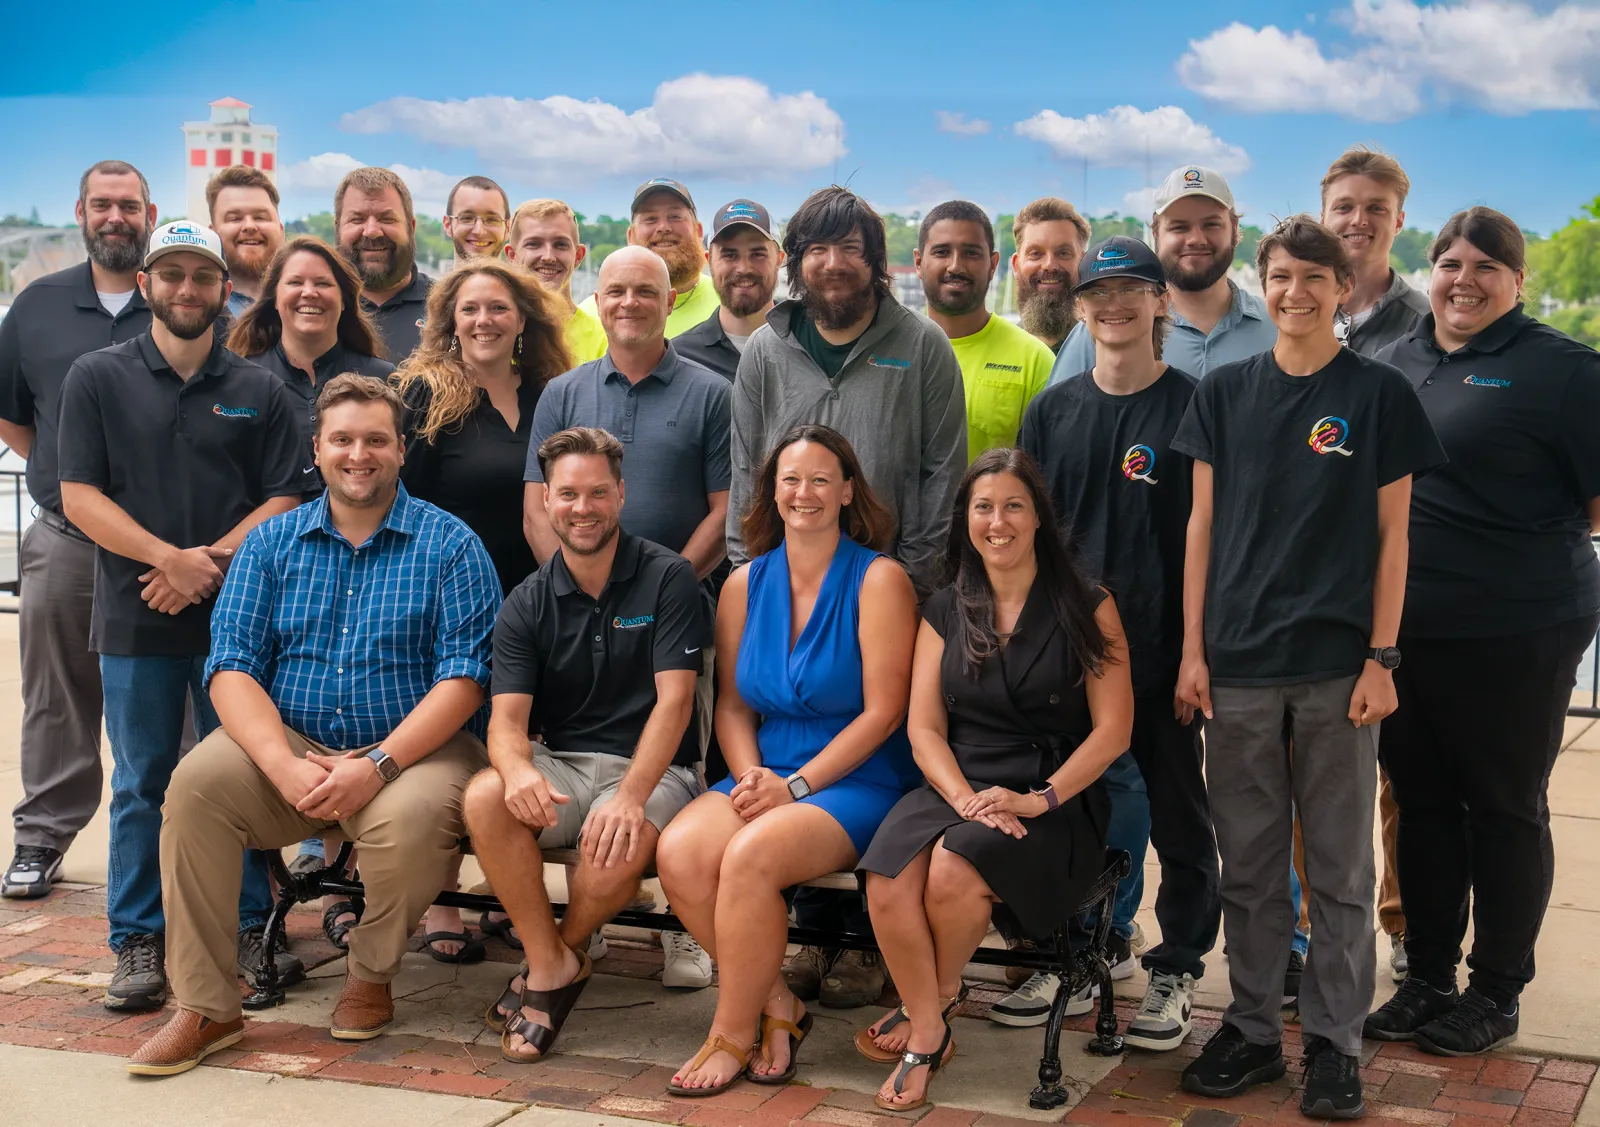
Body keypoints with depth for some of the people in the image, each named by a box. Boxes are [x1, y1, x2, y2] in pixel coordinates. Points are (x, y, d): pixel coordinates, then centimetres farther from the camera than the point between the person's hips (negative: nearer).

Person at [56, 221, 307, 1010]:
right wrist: (170, 558, -13)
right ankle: (137, 943, 12)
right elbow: (79, 494, -3)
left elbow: (285, 498, 4)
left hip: (236, 610, 1)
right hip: (135, 617, -1)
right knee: (141, 783, 4)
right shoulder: (98, 378, 5)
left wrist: (214, 560, -12)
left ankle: (249, 929, 14)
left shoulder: (258, 390, 8)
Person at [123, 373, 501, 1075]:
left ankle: (371, 976, -2)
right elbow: (232, 667, 0)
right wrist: (285, 765, -18)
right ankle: (205, 1007, -15)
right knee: (197, 780, -25)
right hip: (290, 744, 3)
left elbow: (464, 676, -9)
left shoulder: (448, 545, 1)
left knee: (411, 819, -34)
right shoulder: (272, 543, 10)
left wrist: (379, 763, -22)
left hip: (412, 748, -3)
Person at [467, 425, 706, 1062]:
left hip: (652, 770, -3)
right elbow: (507, 718, -3)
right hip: (560, 766, 3)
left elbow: (673, 701, -11)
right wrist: (517, 770, -29)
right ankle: (550, 964, -12)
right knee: (485, 799, -29)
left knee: (619, 846, -35)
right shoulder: (527, 604, 7)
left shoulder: (667, 579, -2)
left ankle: (562, 953, -1)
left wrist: (631, 796, -26)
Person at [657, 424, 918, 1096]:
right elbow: (733, 705, 13)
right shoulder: (745, 585, 12)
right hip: (766, 776, 5)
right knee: (679, 855, -24)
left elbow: (883, 712, -9)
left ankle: (730, 1035, -10)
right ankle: (777, 1003, -4)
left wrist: (796, 785, -14)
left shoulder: (878, 579, -4)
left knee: (751, 856, -31)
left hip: (858, 782, -5)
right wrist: (750, 775, -7)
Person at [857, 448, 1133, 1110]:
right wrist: (965, 797, -12)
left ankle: (938, 999, 0)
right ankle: (929, 1035, -9)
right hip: (955, 788, 3)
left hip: (1056, 800, -3)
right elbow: (924, 727, 7)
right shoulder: (944, 613, 15)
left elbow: (1113, 728, -2)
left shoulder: (1087, 610, 4)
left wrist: (1039, 800, -14)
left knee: (953, 872, -32)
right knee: (888, 878, -29)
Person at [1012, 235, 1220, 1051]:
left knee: (1176, 813, 6)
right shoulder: (1053, 410, 9)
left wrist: (1200, 651, -9)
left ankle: (1176, 970, 17)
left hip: (1161, 647, -3)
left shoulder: (1193, 407, -3)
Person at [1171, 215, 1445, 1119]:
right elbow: (1203, 524, 7)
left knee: (1340, 864, 6)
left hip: (1337, 665, -2)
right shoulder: (1226, 392, 7)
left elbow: (1391, 535, 0)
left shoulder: (1380, 394, 1)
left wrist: (1381, 658, -6)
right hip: (1239, 662, 2)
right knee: (1250, 862, 10)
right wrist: (1193, 649, 2)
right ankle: (1254, 1028, 22)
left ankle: (1335, 1042, 17)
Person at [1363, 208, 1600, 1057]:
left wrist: (1527, 533, -8)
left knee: (1504, 810, 7)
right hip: (1405, 628, 6)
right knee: (1421, 803, 14)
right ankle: (1427, 978, 28)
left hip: (1516, 636, -6)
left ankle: (1496, 993, 21)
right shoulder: (1395, 361, 10)